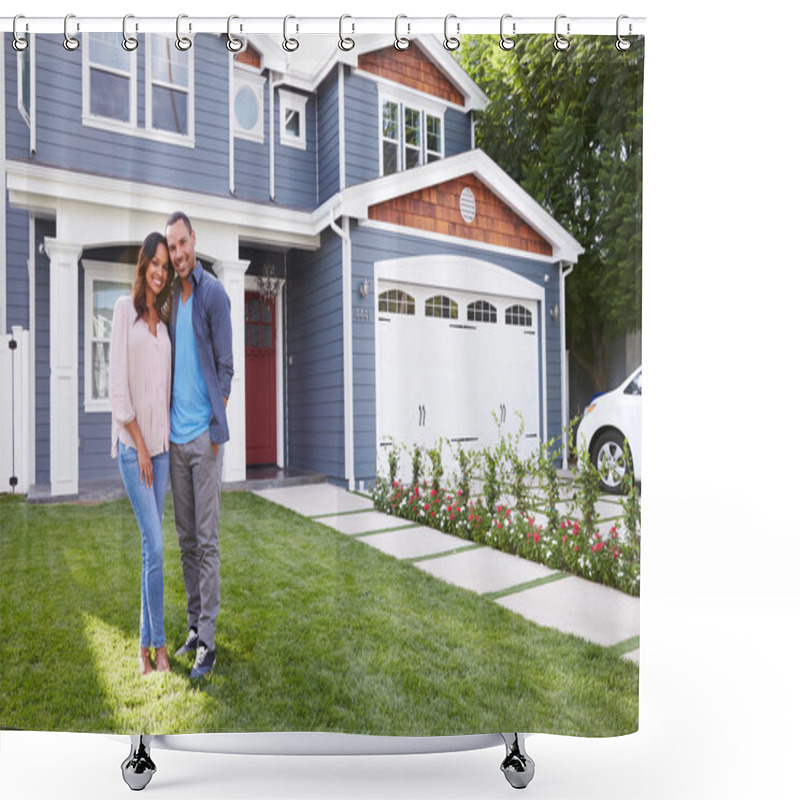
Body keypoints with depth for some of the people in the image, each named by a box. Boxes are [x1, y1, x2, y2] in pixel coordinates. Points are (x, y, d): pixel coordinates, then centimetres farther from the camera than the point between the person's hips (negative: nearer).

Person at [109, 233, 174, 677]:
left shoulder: (163, 318, 14)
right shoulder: (125, 308, -3)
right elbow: (117, 383, -9)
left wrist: (158, 443, 8)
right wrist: (139, 445, -9)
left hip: (161, 442, 6)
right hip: (132, 441, -6)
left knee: (152, 546, 10)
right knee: (155, 545, -6)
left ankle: (144, 645, 23)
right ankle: (159, 643, 11)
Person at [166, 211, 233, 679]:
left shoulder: (214, 294, -5)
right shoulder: (170, 298, 14)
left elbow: (225, 366, -7)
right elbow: (167, 364, 17)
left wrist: (215, 427, -10)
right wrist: (165, 423, 11)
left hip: (203, 434, -7)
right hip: (176, 435, 7)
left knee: (207, 539, -1)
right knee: (186, 539, 13)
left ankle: (208, 641, 10)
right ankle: (194, 627, 27)